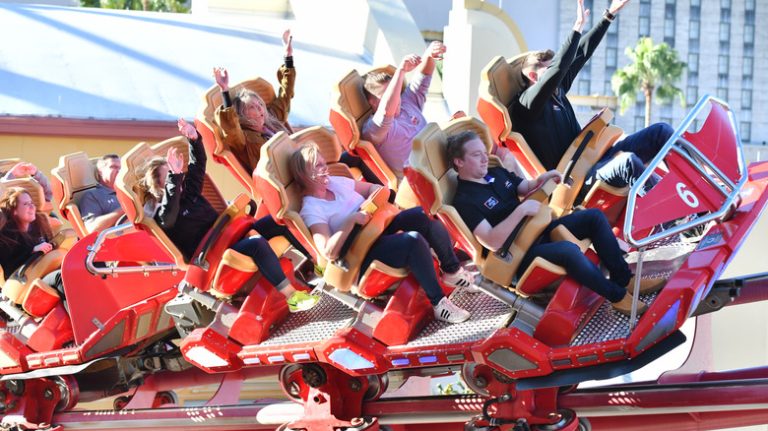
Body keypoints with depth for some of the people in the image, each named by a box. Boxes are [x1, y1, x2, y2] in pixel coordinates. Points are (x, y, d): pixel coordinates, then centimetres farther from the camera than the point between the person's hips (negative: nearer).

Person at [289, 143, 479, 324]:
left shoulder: (336, 182, 10)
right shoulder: (311, 211, -11)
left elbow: (371, 188, 23)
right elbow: (328, 252, -23)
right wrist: (351, 221, -26)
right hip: (363, 257, -8)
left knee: (425, 214, -12)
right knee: (414, 240, -31)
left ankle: (453, 271, 0)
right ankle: (439, 304, -24)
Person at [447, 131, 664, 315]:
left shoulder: (497, 173, 10)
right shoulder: (465, 201, -17)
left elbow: (525, 188, 24)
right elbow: (492, 242, -27)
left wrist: (541, 181, 1)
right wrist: (522, 210, -29)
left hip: (538, 229, 9)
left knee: (594, 216, -1)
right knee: (569, 250, -34)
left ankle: (623, 279, 3)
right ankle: (617, 296, -16)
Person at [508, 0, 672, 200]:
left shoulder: (557, 90, 13)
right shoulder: (525, 106, -12)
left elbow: (582, 52, 17)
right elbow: (558, 69, -25)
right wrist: (578, 27, -23)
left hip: (594, 156, 10)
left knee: (661, 131, 0)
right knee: (628, 162, -38)